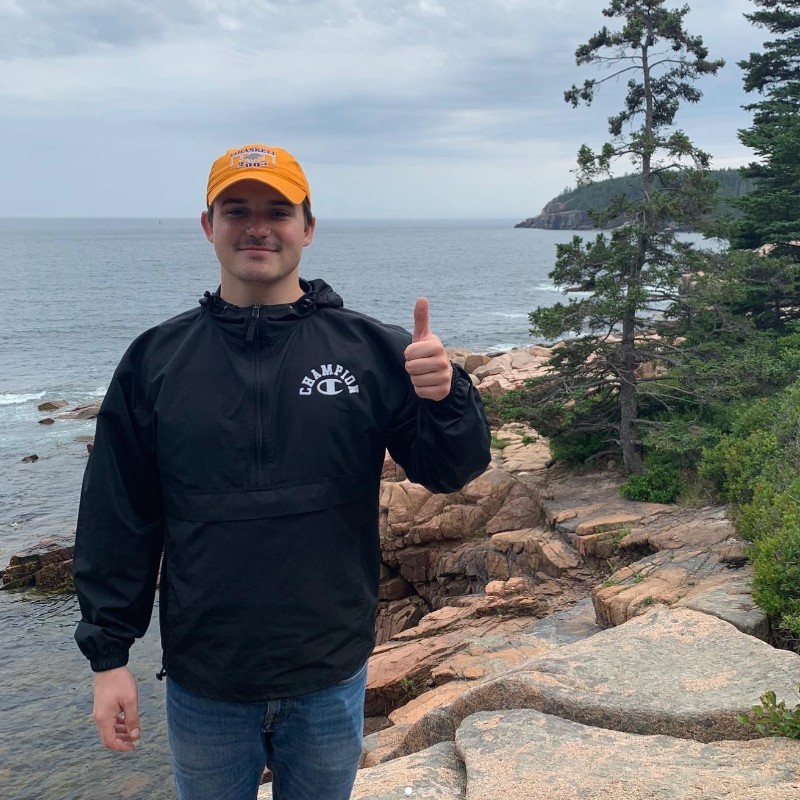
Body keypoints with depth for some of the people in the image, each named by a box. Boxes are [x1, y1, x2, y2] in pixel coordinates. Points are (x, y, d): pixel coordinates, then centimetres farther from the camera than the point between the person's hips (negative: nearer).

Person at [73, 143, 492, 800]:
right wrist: (109, 655, -1)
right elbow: (118, 520, 0)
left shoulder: (369, 350, -6)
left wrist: (445, 396, -28)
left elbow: (450, 471, -7)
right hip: (203, 683, 0)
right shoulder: (156, 359, -4)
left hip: (331, 678, 0)